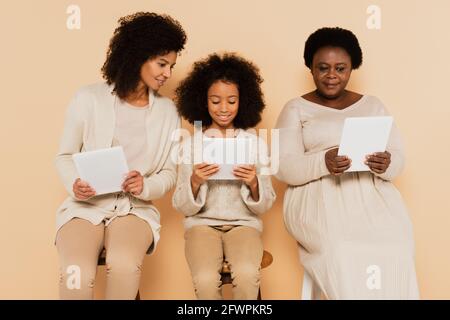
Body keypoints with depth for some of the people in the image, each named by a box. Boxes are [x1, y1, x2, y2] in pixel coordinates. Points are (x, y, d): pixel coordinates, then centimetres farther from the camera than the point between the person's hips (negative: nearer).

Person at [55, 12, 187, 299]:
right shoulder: (89, 98, -2)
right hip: (85, 205, -1)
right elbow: (65, 156, 6)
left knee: (125, 265, -32)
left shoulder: (168, 111, 6)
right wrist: (75, 184, -15)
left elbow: (170, 173, 8)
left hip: (136, 207, 1)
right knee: (78, 276, -30)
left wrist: (145, 187, -14)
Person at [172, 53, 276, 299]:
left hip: (244, 223, 1)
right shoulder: (191, 144, 3)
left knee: (247, 275, -31)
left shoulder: (256, 143, 4)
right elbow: (181, 207, 1)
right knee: (206, 280, -30)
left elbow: (264, 205, 4)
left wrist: (254, 184, -18)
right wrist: (194, 182, -19)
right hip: (202, 223, 0)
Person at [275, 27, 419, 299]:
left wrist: (386, 165, -15)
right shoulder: (296, 109, 9)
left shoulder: (373, 105, 18)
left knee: (394, 248, -28)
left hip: (372, 195, 2)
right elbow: (284, 168, -3)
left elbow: (398, 157, 10)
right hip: (319, 198, -2)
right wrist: (323, 162, -22)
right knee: (343, 251, -32)